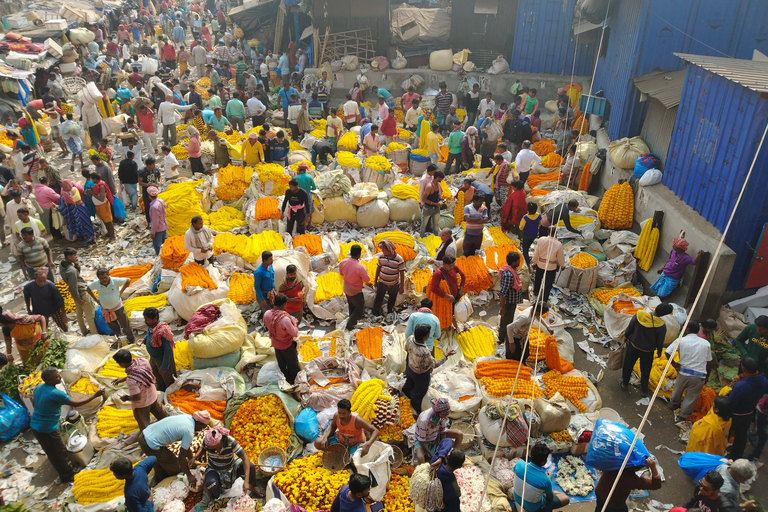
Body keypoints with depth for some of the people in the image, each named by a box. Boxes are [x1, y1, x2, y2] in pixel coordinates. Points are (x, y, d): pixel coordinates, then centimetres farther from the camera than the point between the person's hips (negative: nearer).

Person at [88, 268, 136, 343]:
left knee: (125, 325, 11)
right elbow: (88, 289, 6)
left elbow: (128, 280, -8)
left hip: (118, 308, -2)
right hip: (106, 310, 2)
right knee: (113, 327, 19)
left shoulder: (115, 281, -23)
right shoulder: (96, 284, -16)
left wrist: (121, 291, -8)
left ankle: (131, 339, 33)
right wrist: (96, 299, 1)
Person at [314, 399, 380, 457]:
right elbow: (333, 426, 3)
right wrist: (325, 437, -16)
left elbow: (375, 431, -33)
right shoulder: (336, 416, -22)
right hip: (339, 439, 4)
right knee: (318, 443, -12)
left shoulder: (357, 420, -35)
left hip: (356, 443, -3)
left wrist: (368, 445, -48)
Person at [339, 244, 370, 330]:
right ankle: (349, 325, 24)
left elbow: (341, 273, 4)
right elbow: (367, 279, -18)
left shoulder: (343, 262, -17)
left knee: (352, 306, 29)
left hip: (346, 289, 6)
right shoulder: (360, 267, -35)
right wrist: (365, 272, 0)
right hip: (355, 292, -6)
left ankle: (353, 322, 49)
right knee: (360, 307, 20)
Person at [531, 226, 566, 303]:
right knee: (548, 284, 13)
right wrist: (563, 265, 13)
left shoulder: (541, 240, -15)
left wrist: (534, 262, 10)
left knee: (538, 279, 27)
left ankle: (536, 294, 49)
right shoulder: (558, 244, -20)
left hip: (540, 265, 3)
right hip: (551, 268, -3)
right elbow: (560, 258, -8)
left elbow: (536, 253, -6)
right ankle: (544, 300, 22)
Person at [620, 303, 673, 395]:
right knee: (645, 370, 21)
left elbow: (629, 328, -9)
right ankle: (644, 389, 38)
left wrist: (626, 336, 12)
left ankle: (624, 384, 41)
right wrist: (659, 351, 8)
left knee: (628, 365, 23)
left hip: (633, 346, 2)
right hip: (647, 351, -1)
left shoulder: (638, 316, -23)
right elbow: (660, 342, -12)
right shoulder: (662, 326, -27)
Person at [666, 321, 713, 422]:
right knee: (691, 397, 12)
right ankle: (682, 416, 17)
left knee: (677, 391, 24)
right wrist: (707, 375, 16)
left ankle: (673, 405, 46)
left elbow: (667, 352, -15)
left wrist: (673, 363, -1)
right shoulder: (706, 343, 0)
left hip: (683, 372, 0)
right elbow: (709, 362, 5)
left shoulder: (681, 340, -7)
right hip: (699, 376, 0)